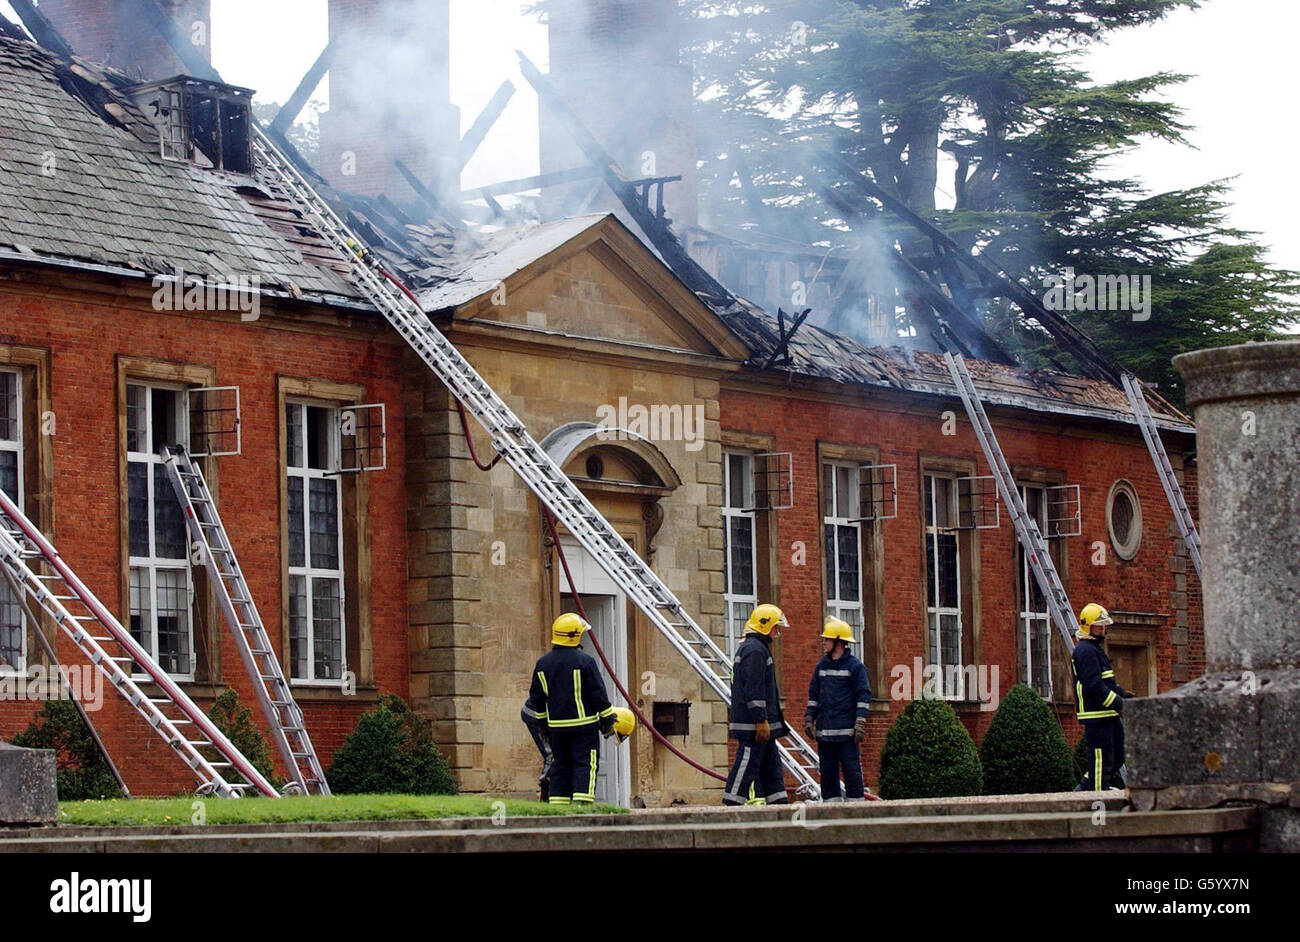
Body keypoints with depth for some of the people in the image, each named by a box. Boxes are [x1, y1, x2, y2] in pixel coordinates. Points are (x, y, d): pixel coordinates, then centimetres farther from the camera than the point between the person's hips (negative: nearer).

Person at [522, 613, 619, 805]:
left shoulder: (543, 663, 5)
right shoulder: (585, 661, -11)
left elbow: (536, 697, 12)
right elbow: (598, 693, -8)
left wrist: (541, 720, 22)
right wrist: (608, 718, 1)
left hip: (556, 725, 5)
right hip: (583, 724, -5)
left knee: (560, 766, 11)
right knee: (585, 764, -3)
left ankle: (557, 805, 8)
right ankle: (582, 803, -12)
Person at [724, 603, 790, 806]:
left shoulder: (748, 647, 21)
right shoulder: (756, 650, -14)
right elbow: (754, 689, -21)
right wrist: (761, 721, -22)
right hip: (753, 723, -11)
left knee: (771, 765, 12)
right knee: (747, 766, -9)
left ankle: (778, 804, 14)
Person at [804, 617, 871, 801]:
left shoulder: (855, 666, -2)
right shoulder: (821, 665, 14)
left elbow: (863, 696, -5)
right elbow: (813, 694, 21)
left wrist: (860, 723, -11)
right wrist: (809, 718, 13)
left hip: (846, 731, -6)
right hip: (824, 730, 6)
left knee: (851, 771, -6)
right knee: (827, 771, 6)